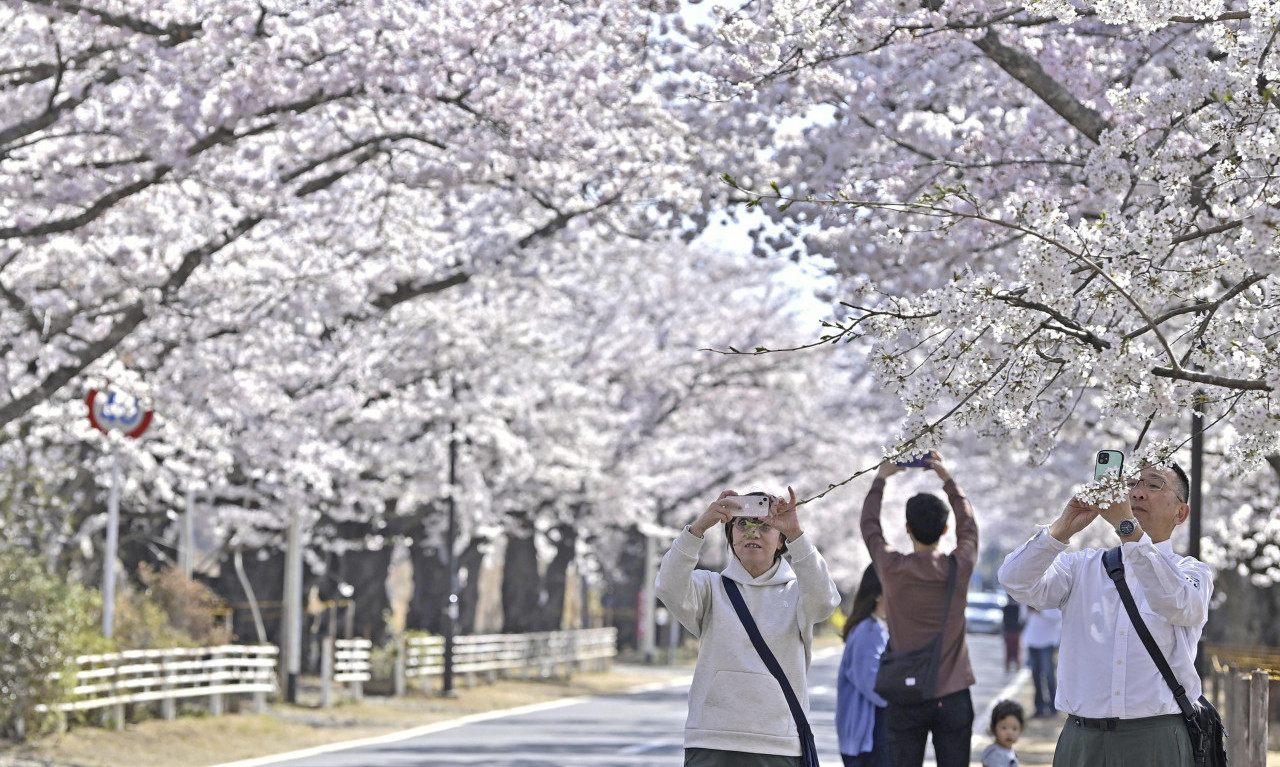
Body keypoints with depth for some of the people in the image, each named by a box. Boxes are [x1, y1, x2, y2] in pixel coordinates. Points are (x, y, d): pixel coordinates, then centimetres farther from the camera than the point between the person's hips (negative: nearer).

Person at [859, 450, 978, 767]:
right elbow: (968, 525, 17)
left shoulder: (893, 569, -7)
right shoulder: (959, 568, -4)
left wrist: (880, 479, 26)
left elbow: (870, 527, 13)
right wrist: (947, 479, 27)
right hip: (953, 696, 1)